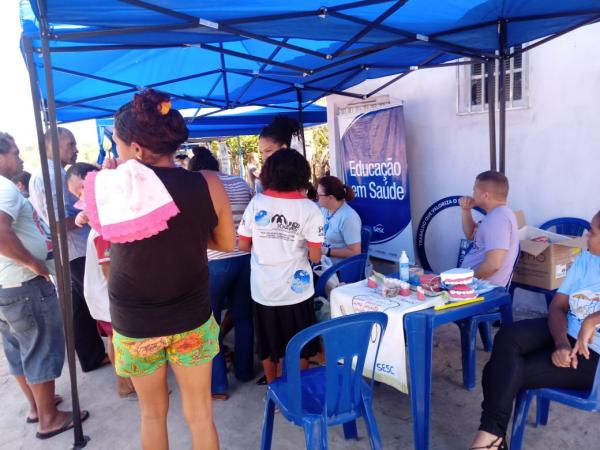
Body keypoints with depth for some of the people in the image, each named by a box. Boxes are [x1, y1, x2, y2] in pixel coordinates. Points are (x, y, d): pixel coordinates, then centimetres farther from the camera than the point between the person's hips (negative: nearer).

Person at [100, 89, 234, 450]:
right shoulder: (208, 185, -13)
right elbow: (227, 243, 0)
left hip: (134, 324, 0)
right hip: (191, 320, 0)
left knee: (153, 413, 22)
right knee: (199, 414, 16)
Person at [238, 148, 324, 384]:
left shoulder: (256, 203, -6)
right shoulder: (309, 209, -12)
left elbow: (243, 245, 0)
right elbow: (315, 256, -12)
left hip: (262, 290, 3)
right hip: (296, 290, -3)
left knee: (269, 347, 20)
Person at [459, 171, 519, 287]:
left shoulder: (497, 218, -21)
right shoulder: (497, 214, 12)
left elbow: (493, 264, -28)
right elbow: (471, 235, 27)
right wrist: (466, 210, 11)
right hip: (479, 283, 9)